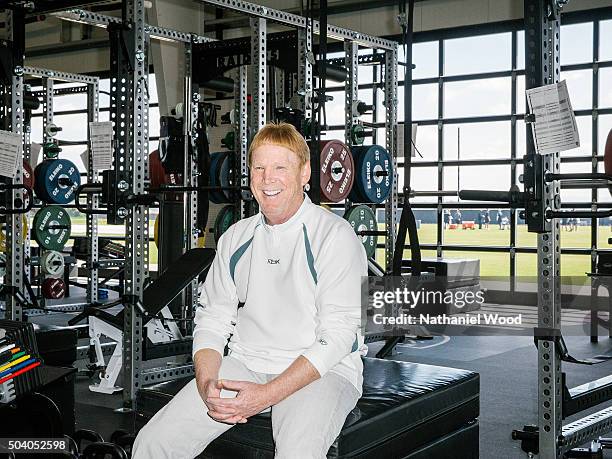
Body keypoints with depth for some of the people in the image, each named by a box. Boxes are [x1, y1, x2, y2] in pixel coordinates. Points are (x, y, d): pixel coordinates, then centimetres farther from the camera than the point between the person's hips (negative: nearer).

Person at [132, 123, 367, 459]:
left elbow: (338, 335, -13)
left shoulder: (335, 235, -6)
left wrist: (267, 394, -20)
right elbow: (212, 320, 11)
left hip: (321, 371, -4)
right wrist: (207, 384, -9)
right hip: (244, 363, 5)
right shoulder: (236, 238, 12)